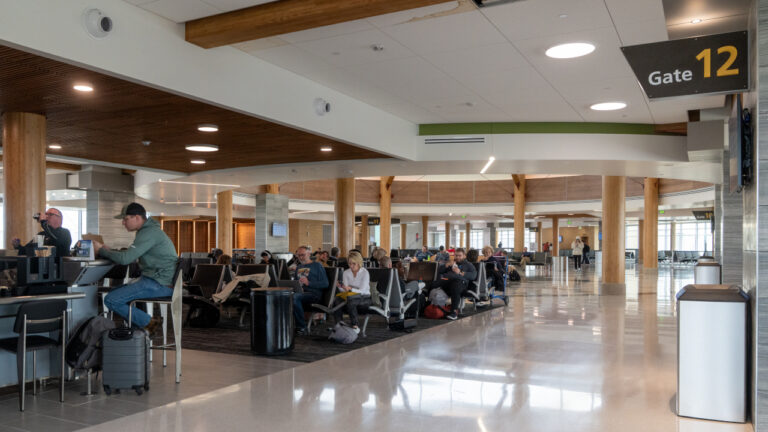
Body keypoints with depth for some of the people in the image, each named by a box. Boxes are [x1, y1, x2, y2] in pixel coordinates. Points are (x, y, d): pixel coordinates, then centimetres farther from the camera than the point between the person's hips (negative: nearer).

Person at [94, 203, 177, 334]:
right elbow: (129, 255, 23)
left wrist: (101, 251, -6)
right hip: (155, 280, 11)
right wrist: (109, 250, 8)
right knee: (115, 292, 18)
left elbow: (125, 259, -21)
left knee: (111, 300, -13)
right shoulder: (148, 230, 19)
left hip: (159, 284, -11)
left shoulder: (149, 233, -16)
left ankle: (149, 323, -6)